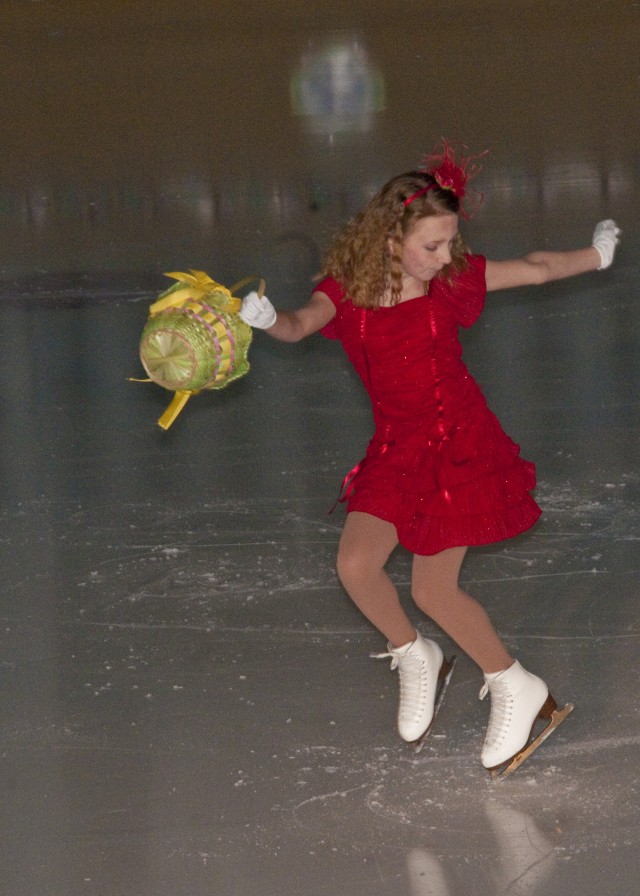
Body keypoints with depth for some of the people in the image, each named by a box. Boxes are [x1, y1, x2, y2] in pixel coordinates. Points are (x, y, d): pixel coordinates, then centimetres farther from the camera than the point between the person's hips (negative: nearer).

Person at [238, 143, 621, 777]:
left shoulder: (451, 278, -8)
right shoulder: (347, 291, -9)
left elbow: (535, 270, 5)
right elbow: (302, 324, -27)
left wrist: (598, 255, 15)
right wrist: (268, 320, -49)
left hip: (461, 445, -2)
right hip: (396, 449, 3)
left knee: (433, 590, -6)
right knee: (356, 565, -14)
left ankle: (516, 689, 16)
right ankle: (415, 659, 17)